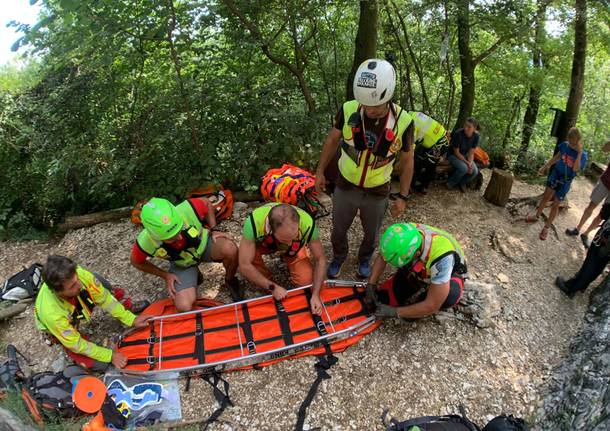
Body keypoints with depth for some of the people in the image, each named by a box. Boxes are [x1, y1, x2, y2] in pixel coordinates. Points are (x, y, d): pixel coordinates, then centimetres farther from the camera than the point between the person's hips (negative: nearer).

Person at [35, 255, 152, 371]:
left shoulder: (76, 274, -35)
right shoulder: (51, 314, -43)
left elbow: (103, 297, -19)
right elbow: (76, 344, -27)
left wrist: (131, 319, -21)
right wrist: (110, 356, -24)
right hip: (63, 332, -4)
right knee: (100, 364, -13)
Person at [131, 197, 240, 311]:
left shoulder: (187, 209, -37)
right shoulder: (145, 242, -32)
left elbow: (206, 203, -11)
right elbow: (137, 262, -7)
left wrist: (214, 229, -18)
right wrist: (166, 275, -9)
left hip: (204, 244, 0)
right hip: (182, 265, 1)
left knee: (230, 249, -33)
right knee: (184, 307, -17)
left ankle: (230, 280, 0)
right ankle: (195, 276, 17)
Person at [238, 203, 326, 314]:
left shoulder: (307, 224, -37)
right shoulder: (254, 222, -42)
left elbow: (320, 259, -21)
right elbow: (244, 265, -35)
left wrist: (315, 294, -29)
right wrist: (272, 287, -29)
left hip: (295, 248, 1)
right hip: (263, 243, 0)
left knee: (306, 281, -21)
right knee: (248, 256, -33)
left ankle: (287, 259, 12)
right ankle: (269, 286, -2)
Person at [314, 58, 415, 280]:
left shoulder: (403, 121, -22)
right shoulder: (348, 110, -20)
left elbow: (407, 161, -7)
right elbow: (332, 139, -2)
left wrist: (402, 196, -2)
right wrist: (320, 171, 5)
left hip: (377, 192, 0)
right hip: (345, 187, 1)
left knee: (371, 234, 22)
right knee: (339, 229, 21)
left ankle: (365, 259, 53)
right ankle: (338, 258, 51)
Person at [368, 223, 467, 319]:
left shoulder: (441, 259, -43)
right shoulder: (405, 234, -30)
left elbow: (432, 306, -36)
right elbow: (382, 256, -9)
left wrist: (394, 312, -29)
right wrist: (371, 283, -16)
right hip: (417, 272, 4)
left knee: (450, 295, -37)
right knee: (383, 297, -9)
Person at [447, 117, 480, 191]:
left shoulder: (476, 136, -13)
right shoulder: (458, 134, -27)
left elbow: (471, 152, -7)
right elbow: (456, 152, -20)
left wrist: (470, 163, -23)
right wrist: (467, 163, -22)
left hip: (465, 155, 5)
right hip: (453, 155, -5)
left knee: (475, 171, -18)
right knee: (464, 168, -32)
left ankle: (461, 183, 11)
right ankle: (451, 183, -6)